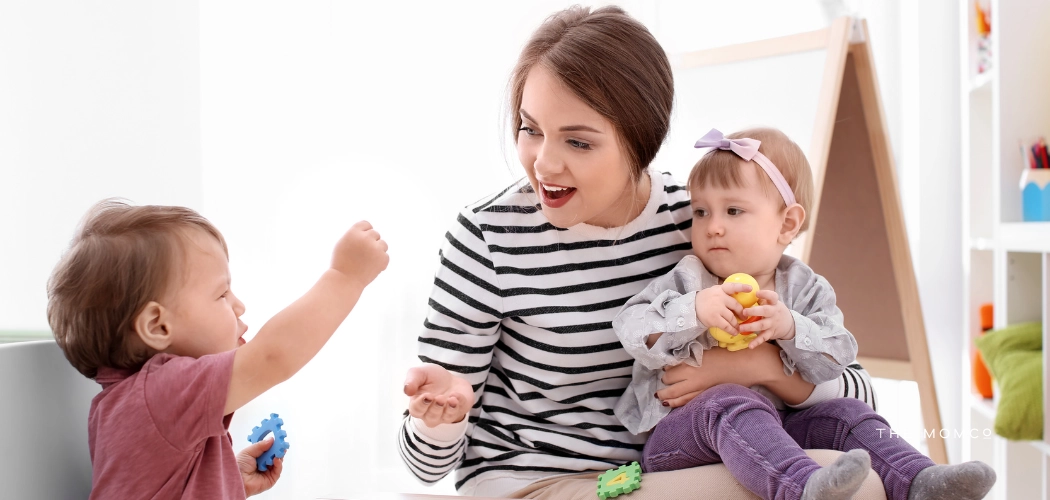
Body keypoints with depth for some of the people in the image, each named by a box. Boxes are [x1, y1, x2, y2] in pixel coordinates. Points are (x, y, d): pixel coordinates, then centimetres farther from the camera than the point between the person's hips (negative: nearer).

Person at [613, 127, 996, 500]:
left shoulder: (805, 289, 7)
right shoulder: (688, 280, 0)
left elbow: (836, 360, -3)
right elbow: (631, 331, -13)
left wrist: (791, 329, -21)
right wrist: (694, 311, -28)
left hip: (778, 426, 4)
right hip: (682, 427, -4)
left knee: (842, 409, -14)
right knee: (731, 404, -35)